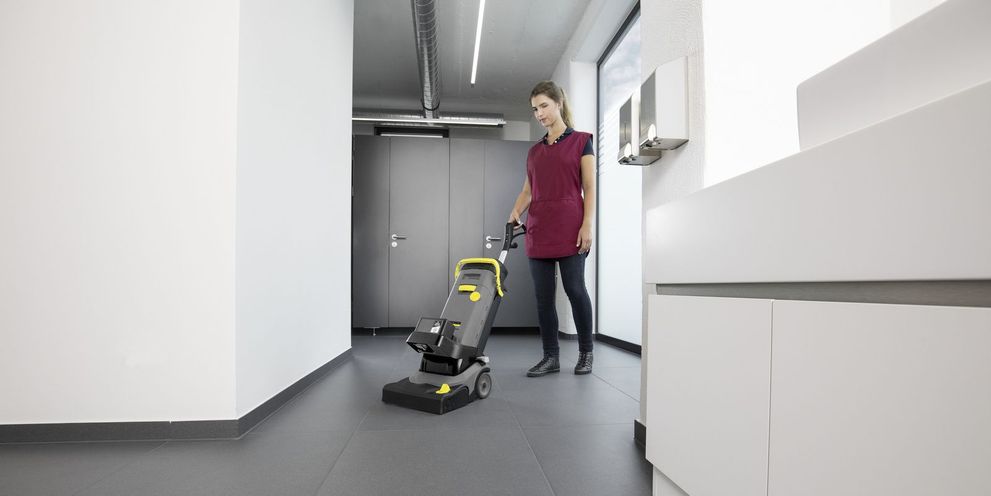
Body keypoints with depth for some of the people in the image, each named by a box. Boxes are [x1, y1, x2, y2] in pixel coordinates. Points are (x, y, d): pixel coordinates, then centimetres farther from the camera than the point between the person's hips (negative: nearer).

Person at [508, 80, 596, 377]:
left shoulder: (581, 141, 4)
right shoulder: (534, 151, 17)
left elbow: (589, 187, -2)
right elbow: (528, 189, 16)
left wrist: (588, 224, -12)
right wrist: (516, 212, -3)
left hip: (569, 227, -5)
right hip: (538, 229, 5)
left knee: (575, 289, -3)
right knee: (543, 295, 3)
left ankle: (586, 353, 15)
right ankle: (551, 356, 12)